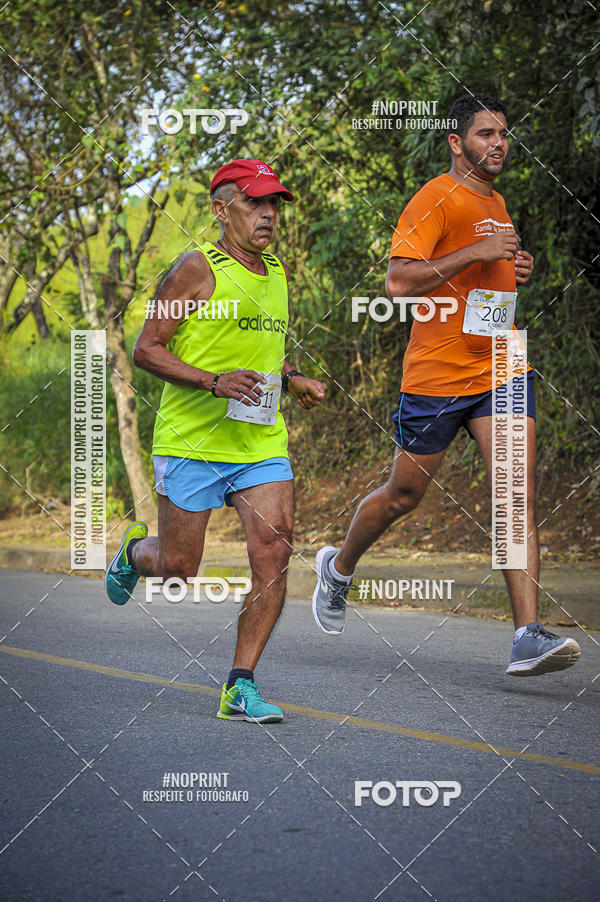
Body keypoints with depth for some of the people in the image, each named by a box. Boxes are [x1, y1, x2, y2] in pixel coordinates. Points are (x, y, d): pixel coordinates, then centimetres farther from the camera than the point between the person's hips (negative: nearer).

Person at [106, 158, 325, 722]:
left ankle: (240, 687, -5)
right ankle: (133, 554, 41)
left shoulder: (276, 274, 14)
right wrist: (213, 383, -21)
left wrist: (292, 381, 9)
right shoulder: (198, 269, -8)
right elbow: (146, 349, -10)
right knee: (178, 566, 3)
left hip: (261, 441, 5)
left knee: (274, 552, -12)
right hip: (192, 440, -5)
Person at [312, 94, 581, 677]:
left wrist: (514, 270, 11)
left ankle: (528, 638, -17)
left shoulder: (497, 204, 17)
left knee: (518, 492, -10)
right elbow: (398, 282, -19)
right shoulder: (436, 199, -9)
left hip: (502, 367, 6)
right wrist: (474, 254, -21)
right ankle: (339, 569, 38)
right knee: (404, 493, 9)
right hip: (438, 373, -6)